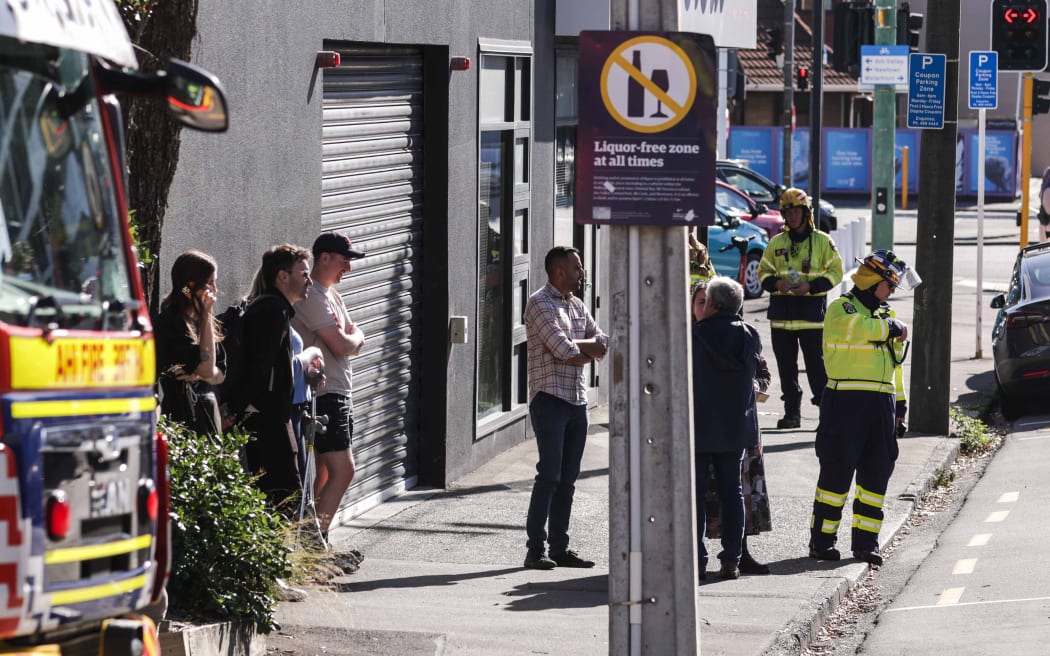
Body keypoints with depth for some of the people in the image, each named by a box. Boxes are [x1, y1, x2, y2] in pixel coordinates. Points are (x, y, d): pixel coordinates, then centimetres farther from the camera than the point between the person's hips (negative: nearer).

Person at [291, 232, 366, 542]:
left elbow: (355, 341, 18)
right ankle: (316, 542, -16)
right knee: (342, 470, -15)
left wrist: (349, 339, -4)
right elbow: (342, 346, -19)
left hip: (339, 393, 10)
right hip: (324, 396, -10)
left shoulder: (332, 294, 19)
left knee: (327, 472, 9)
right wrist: (354, 337, 3)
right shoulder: (313, 297, -14)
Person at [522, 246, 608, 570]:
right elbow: (563, 349, -17)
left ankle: (560, 548, 12)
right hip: (550, 399, -8)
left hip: (577, 401, 8)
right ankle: (535, 549, -9)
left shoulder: (576, 305, 18)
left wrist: (575, 346, -8)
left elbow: (603, 344, 11)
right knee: (550, 475, -11)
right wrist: (588, 349, 2)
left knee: (567, 479, 8)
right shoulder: (540, 303, -8)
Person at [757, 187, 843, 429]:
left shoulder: (822, 241, 1)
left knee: (816, 363, -6)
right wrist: (776, 283, -7)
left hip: (811, 311, -4)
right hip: (781, 313, 4)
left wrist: (811, 286, -13)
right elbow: (763, 271, 16)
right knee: (786, 364, 6)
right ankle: (792, 412, 13)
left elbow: (835, 272, 1)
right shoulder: (776, 243, 11)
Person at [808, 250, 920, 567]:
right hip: (846, 402, -7)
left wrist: (900, 407, 21)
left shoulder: (886, 316, 21)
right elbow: (862, 328, -25)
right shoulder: (841, 309, -2)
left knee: (876, 475, 6)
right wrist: (894, 327, -8)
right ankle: (822, 540, 1)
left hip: (883, 405, 7)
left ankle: (865, 542, 12)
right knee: (837, 472, -6)